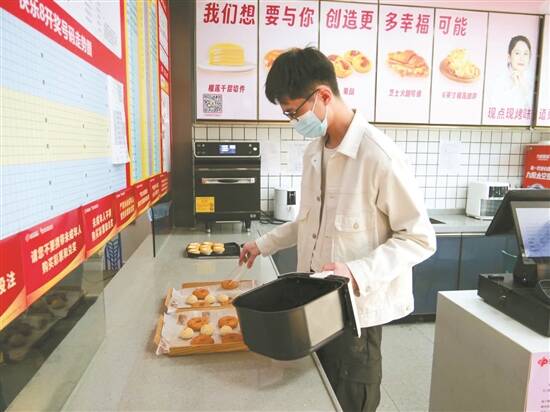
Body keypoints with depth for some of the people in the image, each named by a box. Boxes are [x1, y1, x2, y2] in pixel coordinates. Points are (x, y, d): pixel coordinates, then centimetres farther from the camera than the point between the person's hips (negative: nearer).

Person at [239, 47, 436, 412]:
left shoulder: (379, 156, -21)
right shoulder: (313, 151, 5)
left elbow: (420, 239, -16)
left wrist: (358, 272, -28)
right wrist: (266, 244, 13)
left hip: (355, 311, -7)